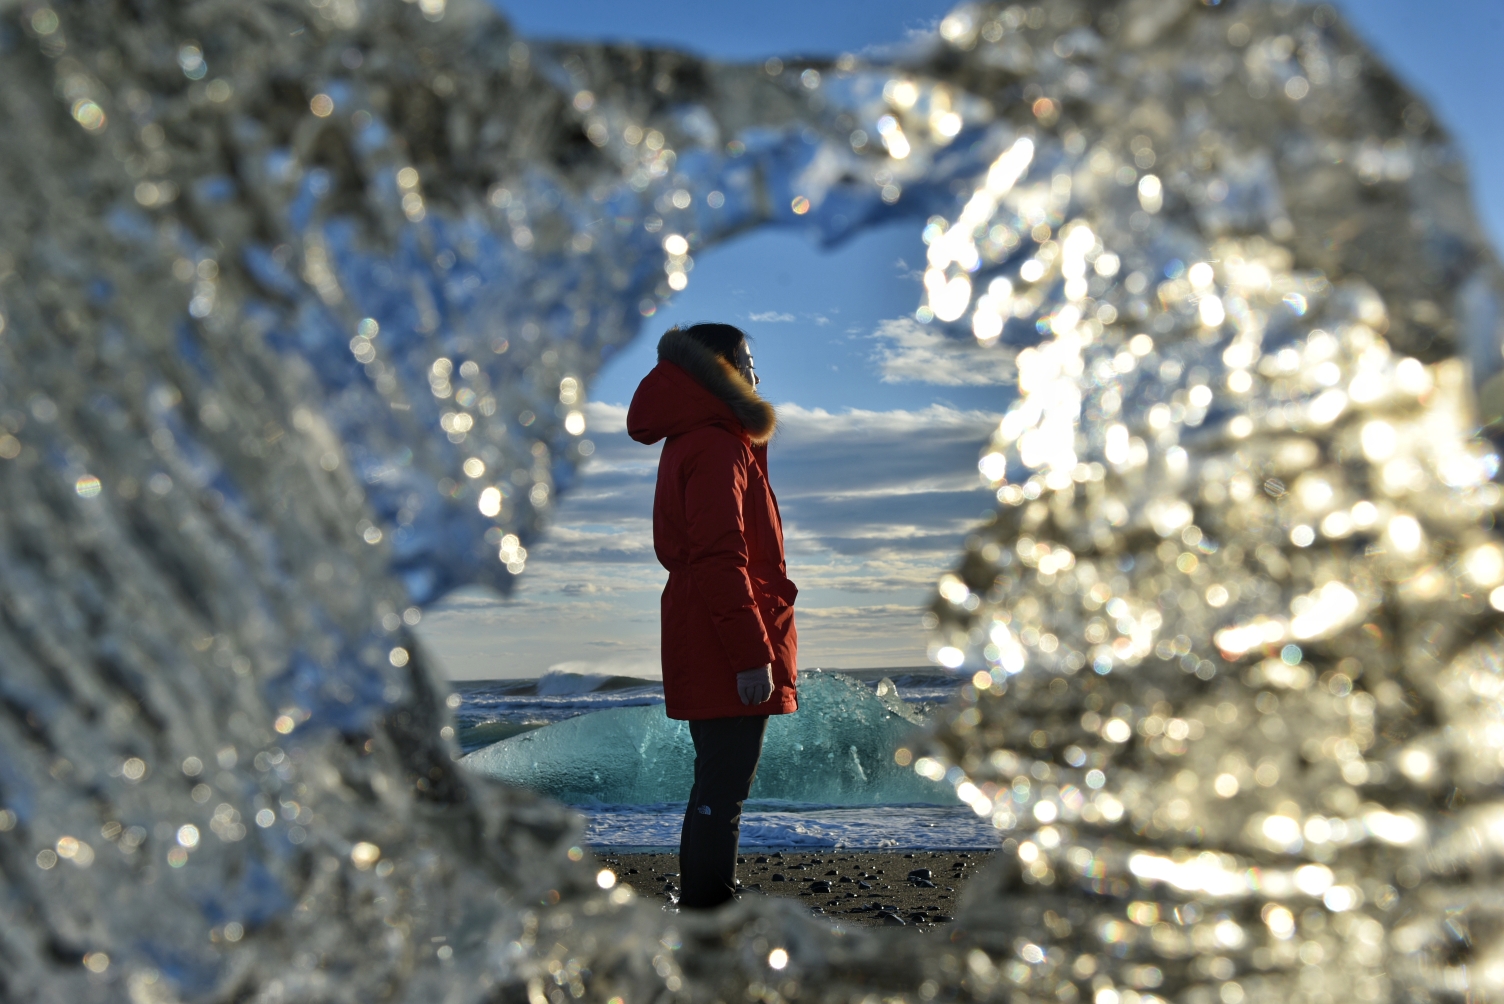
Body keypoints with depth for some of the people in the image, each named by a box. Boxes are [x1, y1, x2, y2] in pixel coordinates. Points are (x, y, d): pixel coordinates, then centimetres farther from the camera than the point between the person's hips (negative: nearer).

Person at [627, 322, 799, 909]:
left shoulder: (694, 443, 19)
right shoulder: (716, 448, -13)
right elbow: (720, 560, -21)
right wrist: (753, 652, -23)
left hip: (706, 655, 11)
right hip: (727, 657, -11)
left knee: (717, 793, 17)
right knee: (721, 797, -6)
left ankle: (701, 910, 25)